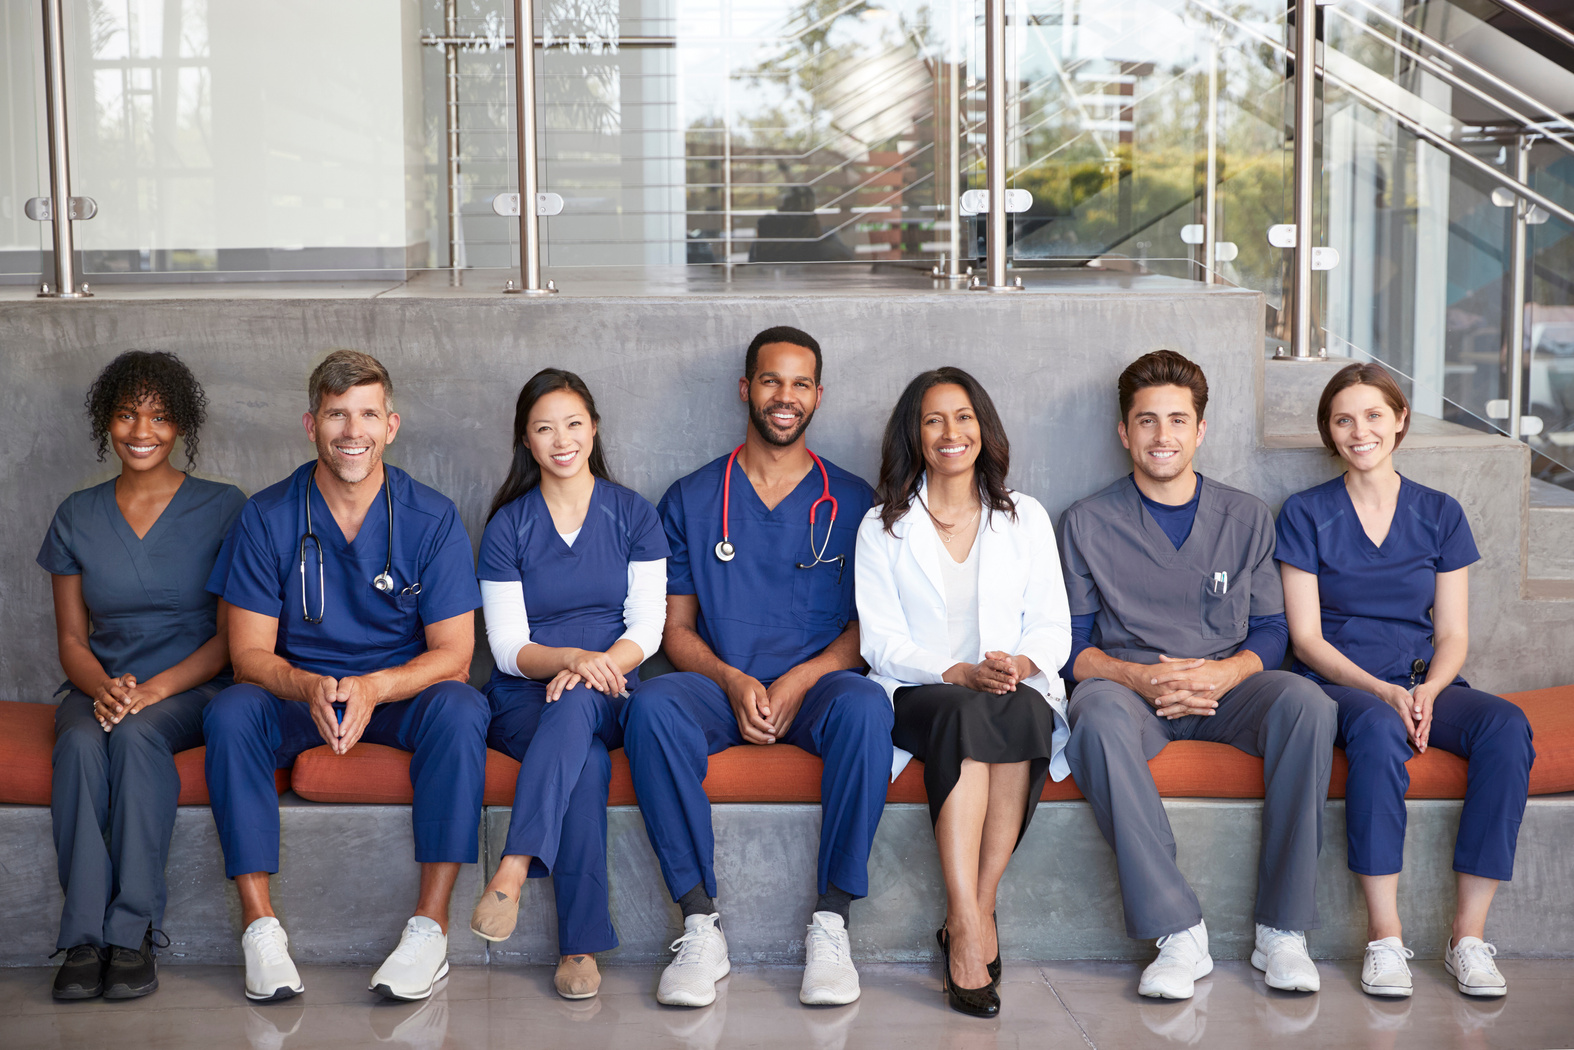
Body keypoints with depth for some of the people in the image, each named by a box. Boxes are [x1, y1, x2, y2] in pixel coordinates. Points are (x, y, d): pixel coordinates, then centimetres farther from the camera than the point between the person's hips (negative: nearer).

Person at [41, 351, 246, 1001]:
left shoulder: (222, 509, 2)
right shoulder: (77, 517, 12)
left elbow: (232, 635, -1)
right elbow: (72, 638, 10)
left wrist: (155, 688, -17)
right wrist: (103, 687, -13)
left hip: (191, 687, -2)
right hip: (100, 686, 3)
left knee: (136, 734, -36)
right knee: (81, 744, -33)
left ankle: (131, 935, -33)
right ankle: (85, 940, -34)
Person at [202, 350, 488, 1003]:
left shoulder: (431, 519, -7)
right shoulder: (268, 518, -5)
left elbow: (453, 653, -10)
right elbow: (249, 653, -7)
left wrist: (373, 688, -30)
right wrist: (310, 688, -31)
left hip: (401, 694, -1)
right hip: (299, 695, 1)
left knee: (459, 708, -32)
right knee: (230, 712, -29)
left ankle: (430, 927, -29)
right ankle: (260, 926, -27)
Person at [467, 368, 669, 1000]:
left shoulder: (634, 515, 8)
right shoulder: (507, 527, 7)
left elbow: (647, 627, 1)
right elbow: (509, 648, 1)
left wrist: (600, 664, -21)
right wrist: (570, 657, -21)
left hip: (611, 696, 0)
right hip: (524, 698, 0)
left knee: (576, 705, -38)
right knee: (587, 760, -35)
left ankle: (512, 872, -45)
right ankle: (581, 946, -37)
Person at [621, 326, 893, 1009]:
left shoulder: (850, 501, 11)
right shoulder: (691, 500, 12)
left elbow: (867, 627, 6)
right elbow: (677, 627, 9)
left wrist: (798, 682, -12)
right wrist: (733, 682, -11)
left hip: (817, 684, -1)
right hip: (721, 688, 1)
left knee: (864, 704, -36)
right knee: (652, 705, -33)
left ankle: (831, 925, -28)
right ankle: (701, 927, -28)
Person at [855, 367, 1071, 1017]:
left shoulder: (1025, 519, 15)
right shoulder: (883, 527, 10)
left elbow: (1053, 627, 9)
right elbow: (881, 640, 1)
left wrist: (1021, 663, -15)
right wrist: (960, 674, -16)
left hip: (1017, 691, 2)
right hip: (919, 696, -1)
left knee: (1026, 712, -36)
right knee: (965, 713, -37)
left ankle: (968, 915, -31)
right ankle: (971, 929, -42)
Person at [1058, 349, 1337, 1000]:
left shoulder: (1245, 518, 13)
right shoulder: (1087, 524, 7)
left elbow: (1270, 633, 10)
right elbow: (1071, 647, 4)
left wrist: (1222, 673, -12)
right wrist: (1137, 676, -16)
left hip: (1226, 687, 2)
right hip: (1128, 686, -1)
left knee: (1306, 702, -31)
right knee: (1098, 714, -38)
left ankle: (1283, 930, -25)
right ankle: (1178, 933, -34)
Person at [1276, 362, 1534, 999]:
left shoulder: (1440, 514, 12)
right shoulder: (1306, 514, 5)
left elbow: (1453, 635, 9)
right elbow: (1306, 637, -1)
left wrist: (1427, 691, -13)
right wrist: (1381, 691, -17)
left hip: (1425, 685, 3)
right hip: (1338, 684, -3)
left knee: (1507, 726, -30)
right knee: (1379, 730, -38)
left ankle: (1468, 934, -26)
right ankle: (1384, 939, -33)